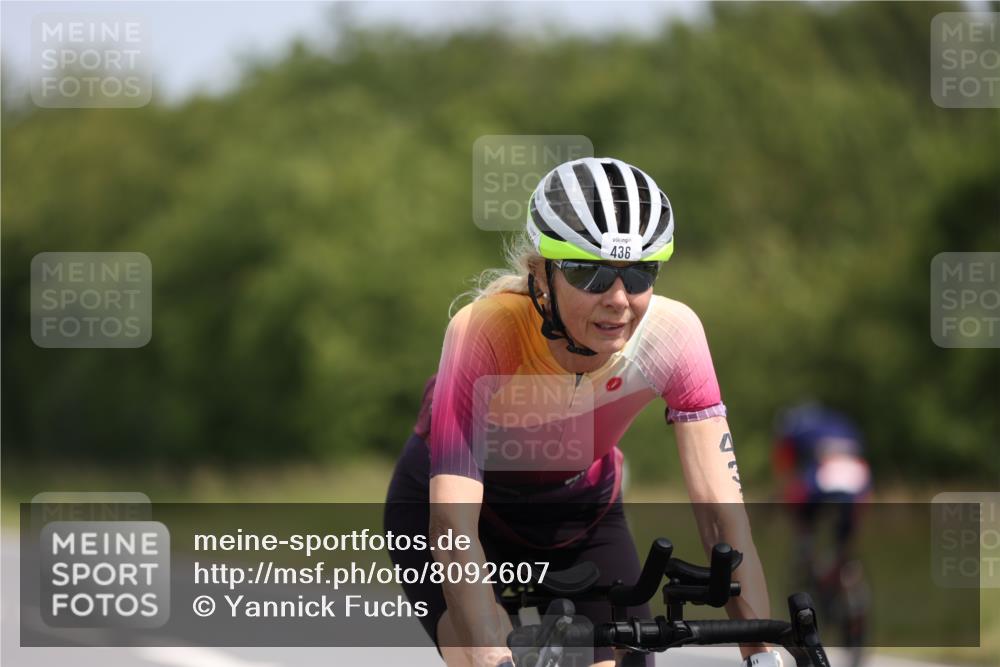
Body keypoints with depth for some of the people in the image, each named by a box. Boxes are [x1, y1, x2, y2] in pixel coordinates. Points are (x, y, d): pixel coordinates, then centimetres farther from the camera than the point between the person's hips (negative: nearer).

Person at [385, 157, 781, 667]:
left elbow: (721, 509, -28)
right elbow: (454, 526, -42)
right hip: (450, 501, -3)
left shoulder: (671, 334, -27)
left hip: (581, 512, 3)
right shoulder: (486, 332, -36)